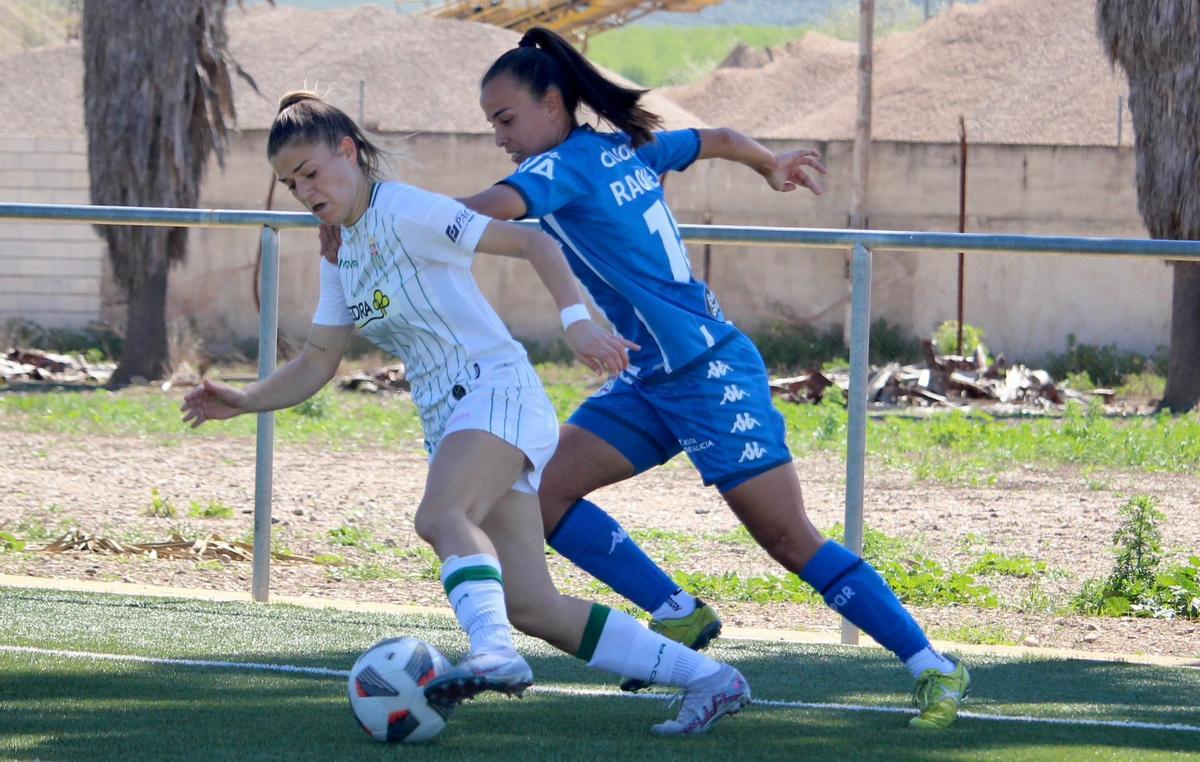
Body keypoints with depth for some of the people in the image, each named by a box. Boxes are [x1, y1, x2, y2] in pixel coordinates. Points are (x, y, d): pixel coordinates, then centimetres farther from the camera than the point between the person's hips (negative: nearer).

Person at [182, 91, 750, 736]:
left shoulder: (407, 213, -7)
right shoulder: (341, 256, 19)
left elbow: (533, 243, -12)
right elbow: (316, 365, 22)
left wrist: (576, 320, -26)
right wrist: (242, 402, 8)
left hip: (495, 388, -8)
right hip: (447, 422, 8)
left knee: (440, 516, -38)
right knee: (531, 607, -3)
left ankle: (494, 654, -58)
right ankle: (706, 680, 1)